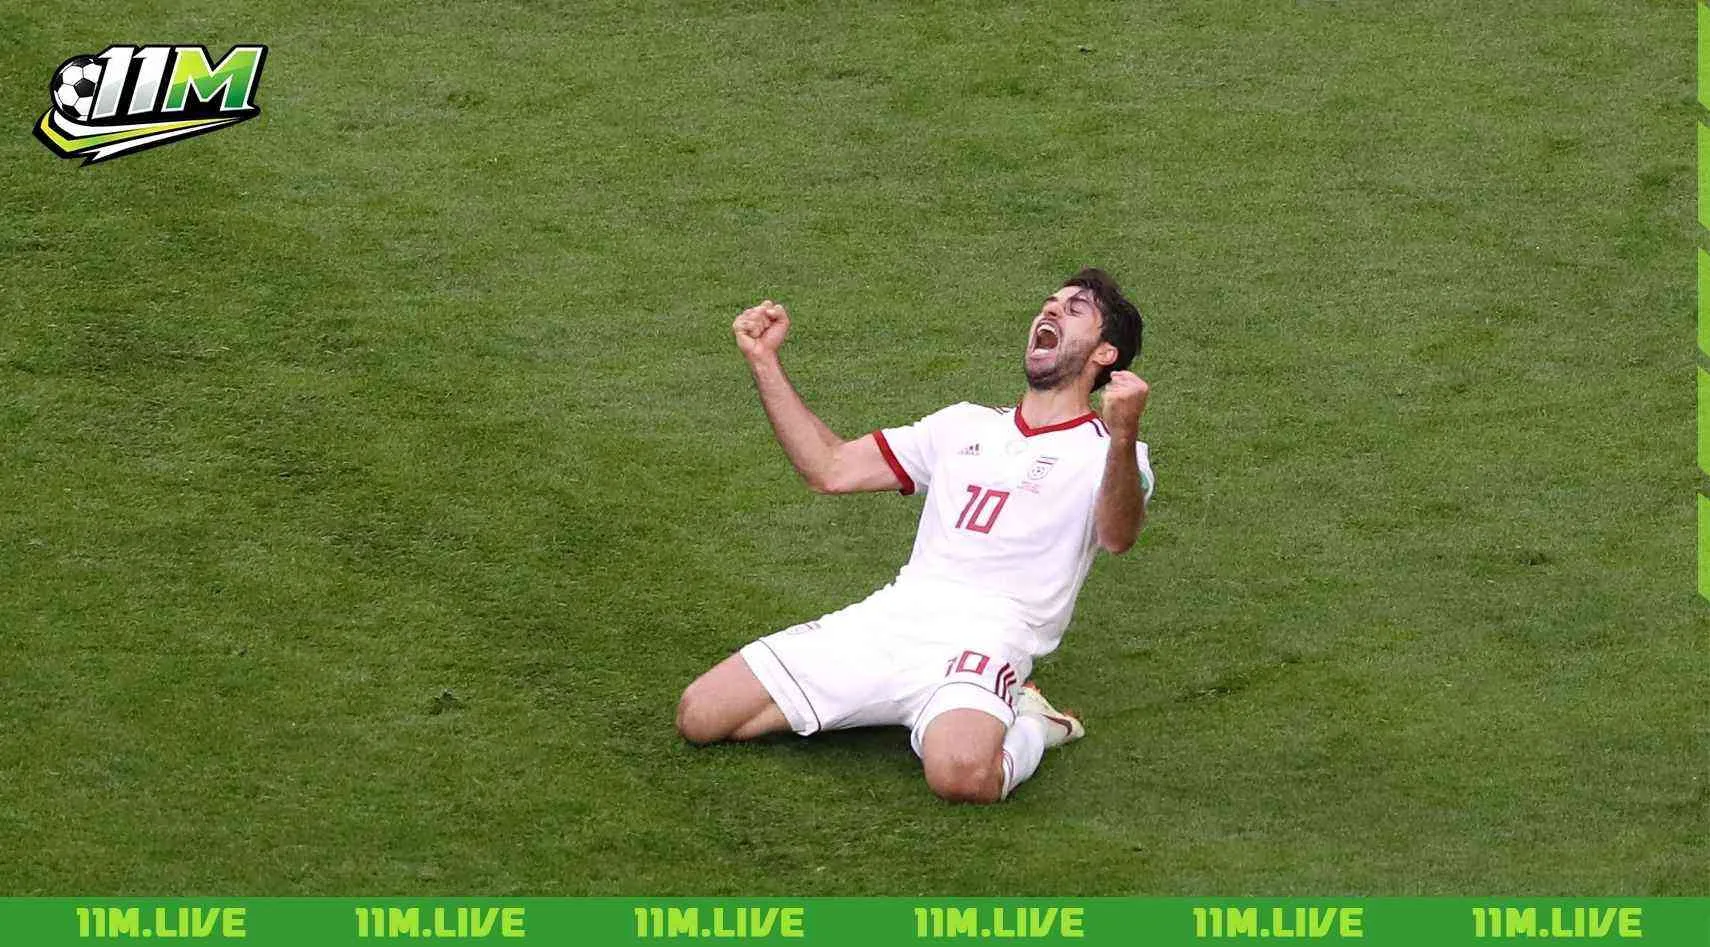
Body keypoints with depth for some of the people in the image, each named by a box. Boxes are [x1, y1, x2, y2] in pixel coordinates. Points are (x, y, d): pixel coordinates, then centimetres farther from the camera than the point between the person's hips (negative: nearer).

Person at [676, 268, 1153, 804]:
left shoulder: (1105, 452, 7)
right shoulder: (966, 425, 28)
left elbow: (1116, 536, -17)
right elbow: (830, 469, 28)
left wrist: (1123, 436, -36)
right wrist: (763, 360, 20)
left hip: (983, 637, -7)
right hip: (889, 617, 7)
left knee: (962, 775, -40)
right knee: (698, 717, -7)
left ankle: (1027, 728, -2)